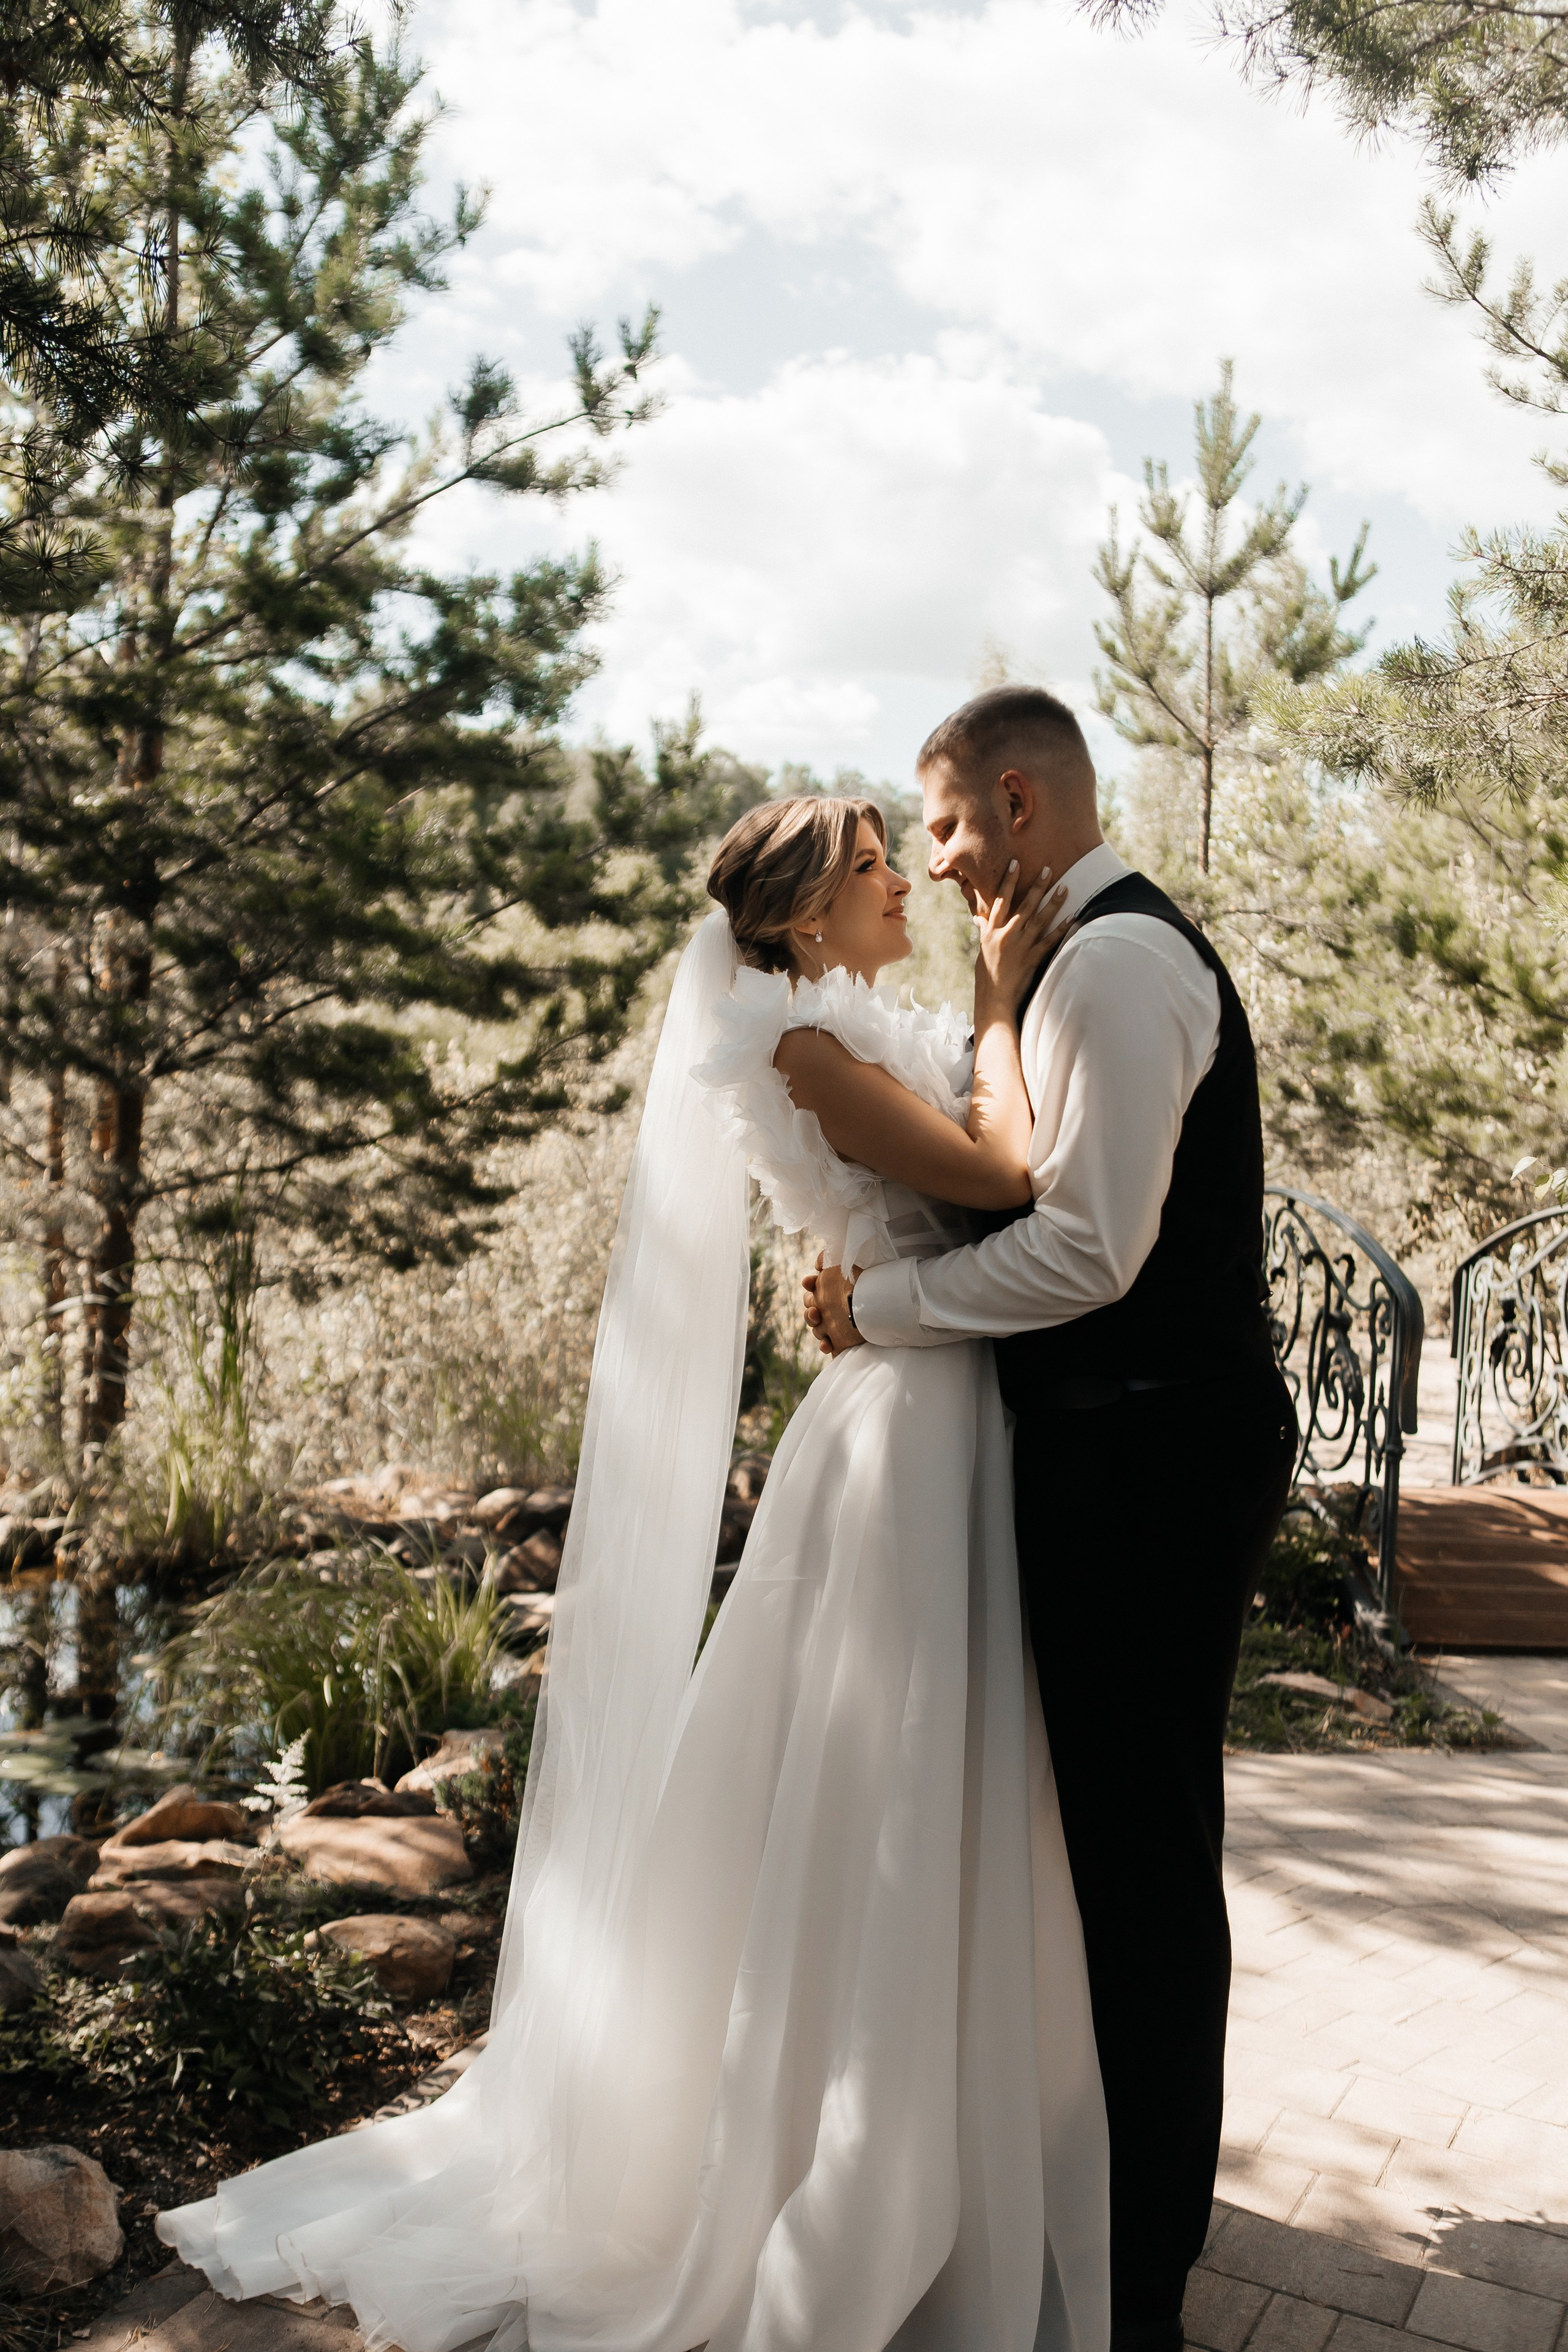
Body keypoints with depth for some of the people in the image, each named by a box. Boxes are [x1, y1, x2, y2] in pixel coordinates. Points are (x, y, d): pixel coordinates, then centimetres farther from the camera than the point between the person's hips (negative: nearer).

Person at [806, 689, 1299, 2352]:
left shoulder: (1118, 956, -16)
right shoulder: (1108, 950, 17)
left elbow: (1090, 1246, -23)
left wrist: (878, 1309, -12)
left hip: (1148, 1464, -10)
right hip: (1147, 1447, 10)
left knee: (1142, 1850, 3)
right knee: (1126, 1830, 20)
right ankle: (1132, 2169, 39)